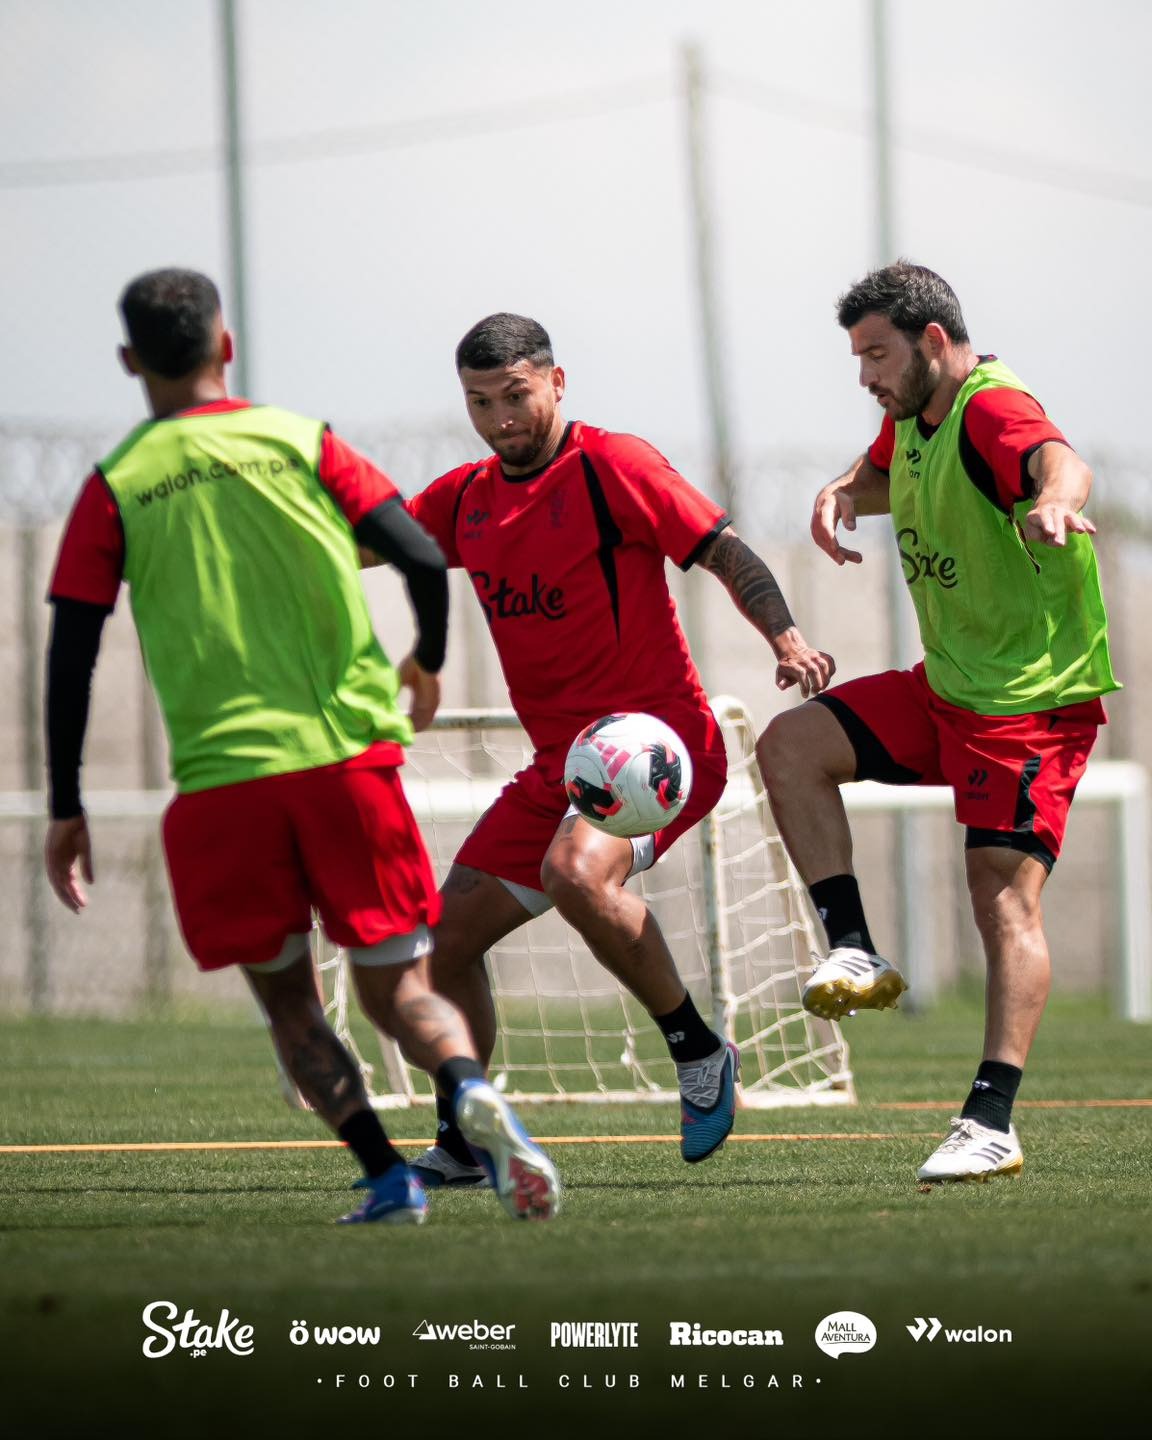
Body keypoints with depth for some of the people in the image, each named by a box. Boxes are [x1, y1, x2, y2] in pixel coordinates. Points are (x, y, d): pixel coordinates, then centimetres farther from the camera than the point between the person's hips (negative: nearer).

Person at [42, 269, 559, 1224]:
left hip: (218, 777, -1)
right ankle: (471, 1088, -25)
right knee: (397, 986, 7)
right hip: (349, 752, 1)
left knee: (288, 1001, 14)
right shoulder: (303, 443, 8)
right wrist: (428, 664, 20)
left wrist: (66, 809, 8)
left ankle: (387, 1177, -4)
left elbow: (71, 658, 2)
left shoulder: (114, 489, 6)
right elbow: (423, 558, 0)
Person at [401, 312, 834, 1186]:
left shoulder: (613, 467, -9)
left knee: (576, 872, -35)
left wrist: (786, 637, -27)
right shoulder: (464, 500, 11)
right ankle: (458, 1146, 21)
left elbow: (727, 554, -11)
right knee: (449, 934, 6)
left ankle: (699, 1052, -17)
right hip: (557, 761, 8)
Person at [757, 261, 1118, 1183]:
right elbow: (882, 474, 31)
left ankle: (992, 1123, -19)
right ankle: (857, 957, -2)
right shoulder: (913, 413, 8)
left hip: (1032, 699, -9)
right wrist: (843, 497, 6)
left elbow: (1063, 461, -43)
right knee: (791, 746, -2)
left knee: (1005, 893, -15)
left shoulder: (993, 409, -20)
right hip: (944, 688, 9)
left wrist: (1055, 501, -68)